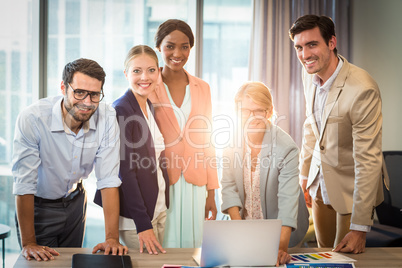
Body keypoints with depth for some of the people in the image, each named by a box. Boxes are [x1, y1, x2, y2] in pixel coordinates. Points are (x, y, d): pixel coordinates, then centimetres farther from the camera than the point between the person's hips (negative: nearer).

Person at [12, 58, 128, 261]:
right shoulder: (32, 118, -29)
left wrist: (112, 237, -25)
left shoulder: (107, 117, -20)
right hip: (38, 206, -3)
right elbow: (24, 182, -27)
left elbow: (108, 179, -20)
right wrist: (28, 243, -27)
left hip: (74, 202, 4)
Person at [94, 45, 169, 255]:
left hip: (158, 209, 8)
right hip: (134, 214, -8)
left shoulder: (150, 107, 9)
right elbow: (125, 171, -19)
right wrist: (142, 223, -22)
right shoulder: (121, 110, -15)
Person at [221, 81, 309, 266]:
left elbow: (288, 198, -28)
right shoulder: (233, 141, -7)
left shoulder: (286, 147, -21)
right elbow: (228, 186, -4)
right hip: (245, 223, 3)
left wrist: (282, 246, -40)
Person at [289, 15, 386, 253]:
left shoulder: (362, 89, -29)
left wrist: (360, 227, -25)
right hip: (320, 183, 6)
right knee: (324, 252, 17)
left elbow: (368, 160, -27)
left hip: (350, 188, -6)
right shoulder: (310, 75, -4)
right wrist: (305, 173, 18)